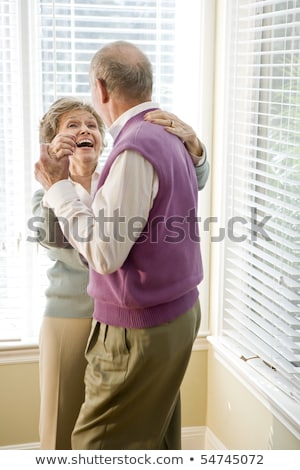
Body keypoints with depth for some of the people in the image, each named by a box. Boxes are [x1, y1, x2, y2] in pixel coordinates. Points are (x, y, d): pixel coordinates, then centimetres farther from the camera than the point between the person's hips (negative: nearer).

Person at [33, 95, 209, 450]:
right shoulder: (46, 195, 3)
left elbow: (193, 181, -6)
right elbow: (50, 236, -19)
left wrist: (190, 140, -26)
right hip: (70, 322, 0)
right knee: (67, 426, 8)